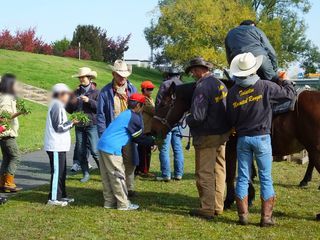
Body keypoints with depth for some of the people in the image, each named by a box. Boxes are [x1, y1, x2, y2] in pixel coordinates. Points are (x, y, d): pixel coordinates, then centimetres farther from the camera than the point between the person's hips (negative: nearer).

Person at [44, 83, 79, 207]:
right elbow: (58, 127, -19)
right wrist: (71, 123, -9)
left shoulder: (58, 105, 18)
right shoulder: (56, 106, -14)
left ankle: (61, 195, 23)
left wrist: (70, 123, 9)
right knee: (57, 171, -6)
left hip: (60, 145, 10)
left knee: (62, 171, 15)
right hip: (56, 146, -10)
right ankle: (53, 198, -2)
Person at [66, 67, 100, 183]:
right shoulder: (76, 92, 13)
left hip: (92, 125, -5)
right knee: (81, 152, 7)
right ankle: (86, 174, 18)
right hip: (79, 126, 5)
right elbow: (69, 109, 14)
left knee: (95, 151, -11)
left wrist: (89, 101, -19)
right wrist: (71, 103, -6)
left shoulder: (95, 92, -1)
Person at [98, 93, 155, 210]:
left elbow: (134, 137, 24)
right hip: (112, 148, -9)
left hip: (103, 145, 9)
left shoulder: (126, 114, 20)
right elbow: (139, 137, -1)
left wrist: (150, 141, 23)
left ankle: (109, 202, 21)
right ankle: (124, 204, 3)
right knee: (118, 176, -2)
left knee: (107, 176, 13)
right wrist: (152, 142, 12)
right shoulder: (134, 117, -8)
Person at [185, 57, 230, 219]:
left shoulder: (202, 87, -19)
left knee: (205, 173, 0)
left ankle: (207, 209, 4)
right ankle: (218, 206, 25)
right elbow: (226, 108, 16)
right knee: (219, 171, 15)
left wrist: (188, 120, -5)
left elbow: (198, 116, -23)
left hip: (206, 136, -9)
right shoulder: (221, 84, 9)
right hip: (223, 134, 9)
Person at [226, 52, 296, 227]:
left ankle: (243, 215, 12)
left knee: (243, 178, 9)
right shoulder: (265, 86, -10)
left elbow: (230, 120, 4)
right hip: (262, 137, -2)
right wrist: (284, 81, 18)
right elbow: (290, 93, -1)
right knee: (266, 178, 5)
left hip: (242, 138, 3)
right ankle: (266, 217, 7)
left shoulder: (233, 92, -2)